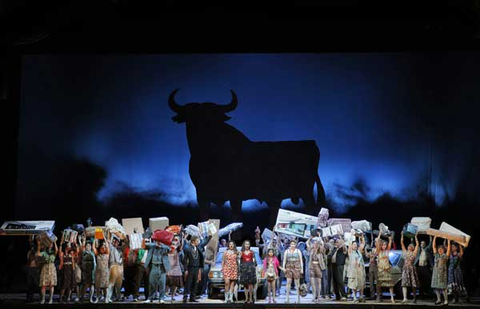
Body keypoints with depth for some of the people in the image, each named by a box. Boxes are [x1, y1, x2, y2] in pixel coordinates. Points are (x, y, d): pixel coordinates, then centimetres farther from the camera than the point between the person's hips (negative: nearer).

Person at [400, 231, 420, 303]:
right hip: (405, 268, 1)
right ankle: (405, 298, -22)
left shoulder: (414, 253, 8)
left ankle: (414, 298, 16)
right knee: (404, 283, -12)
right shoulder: (405, 252, 14)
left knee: (413, 284, 4)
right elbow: (402, 243, 13)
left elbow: (417, 244, 2)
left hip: (411, 269, -1)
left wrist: (415, 236, 4)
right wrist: (402, 235, 10)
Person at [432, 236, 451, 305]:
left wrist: (448, 241, -12)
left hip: (442, 273, -6)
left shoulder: (445, 256, 1)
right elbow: (434, 246, 14)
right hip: (436, 272, 6)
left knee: (443, 287, -8)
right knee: (436, 286, 6)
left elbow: (448, 249, -10)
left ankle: (446, 300, -4)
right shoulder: (436, 255, 13)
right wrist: (434, 238, 11)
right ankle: (439, 299, 16)